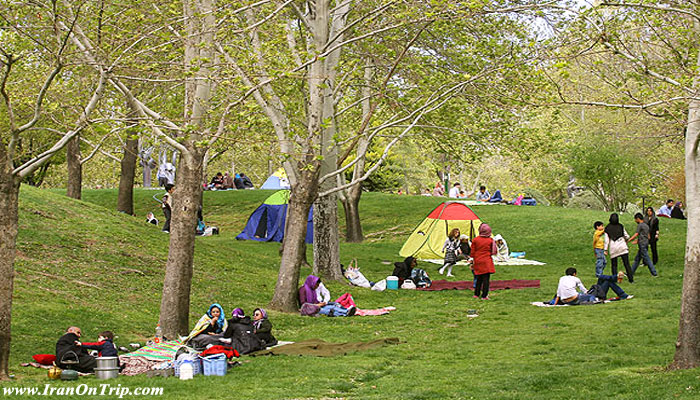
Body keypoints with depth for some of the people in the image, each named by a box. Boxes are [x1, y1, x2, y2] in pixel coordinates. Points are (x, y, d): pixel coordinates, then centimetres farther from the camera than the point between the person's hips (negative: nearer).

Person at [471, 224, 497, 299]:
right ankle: (484, 296, -3)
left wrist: (473, 262, 11)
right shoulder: (490, 240, -4)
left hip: (478, 262, 2)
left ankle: (476, 294, 22)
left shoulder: (475, 240, -2)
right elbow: (494, 252, 4)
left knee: (479, 279, 16)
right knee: (486, 279, -1)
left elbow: (472, 252, 2)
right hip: (487, 262, -2)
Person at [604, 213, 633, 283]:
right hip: (622, 247, 0)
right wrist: (626, 239, 29)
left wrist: (606, 249, 2)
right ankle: (631, 279, -1)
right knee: (627, 264, 2)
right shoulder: (621, 226, 1)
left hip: (613, 248, 0)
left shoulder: (607, 228, 0)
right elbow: (626, 236, 7)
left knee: (614, 265, 9)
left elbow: (606, 240, -1)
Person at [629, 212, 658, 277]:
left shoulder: (640, 225, -11)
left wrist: (627, 241, -13)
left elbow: (635, 235, -17)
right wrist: (638, 241, 28)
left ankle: (654, 273, -7)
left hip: (642, 245, -9)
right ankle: (631, 272, 20)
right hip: (646, 244, 9)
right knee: (637, 259, 14)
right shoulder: (646, 226, 16)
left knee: (647, 259, -7)